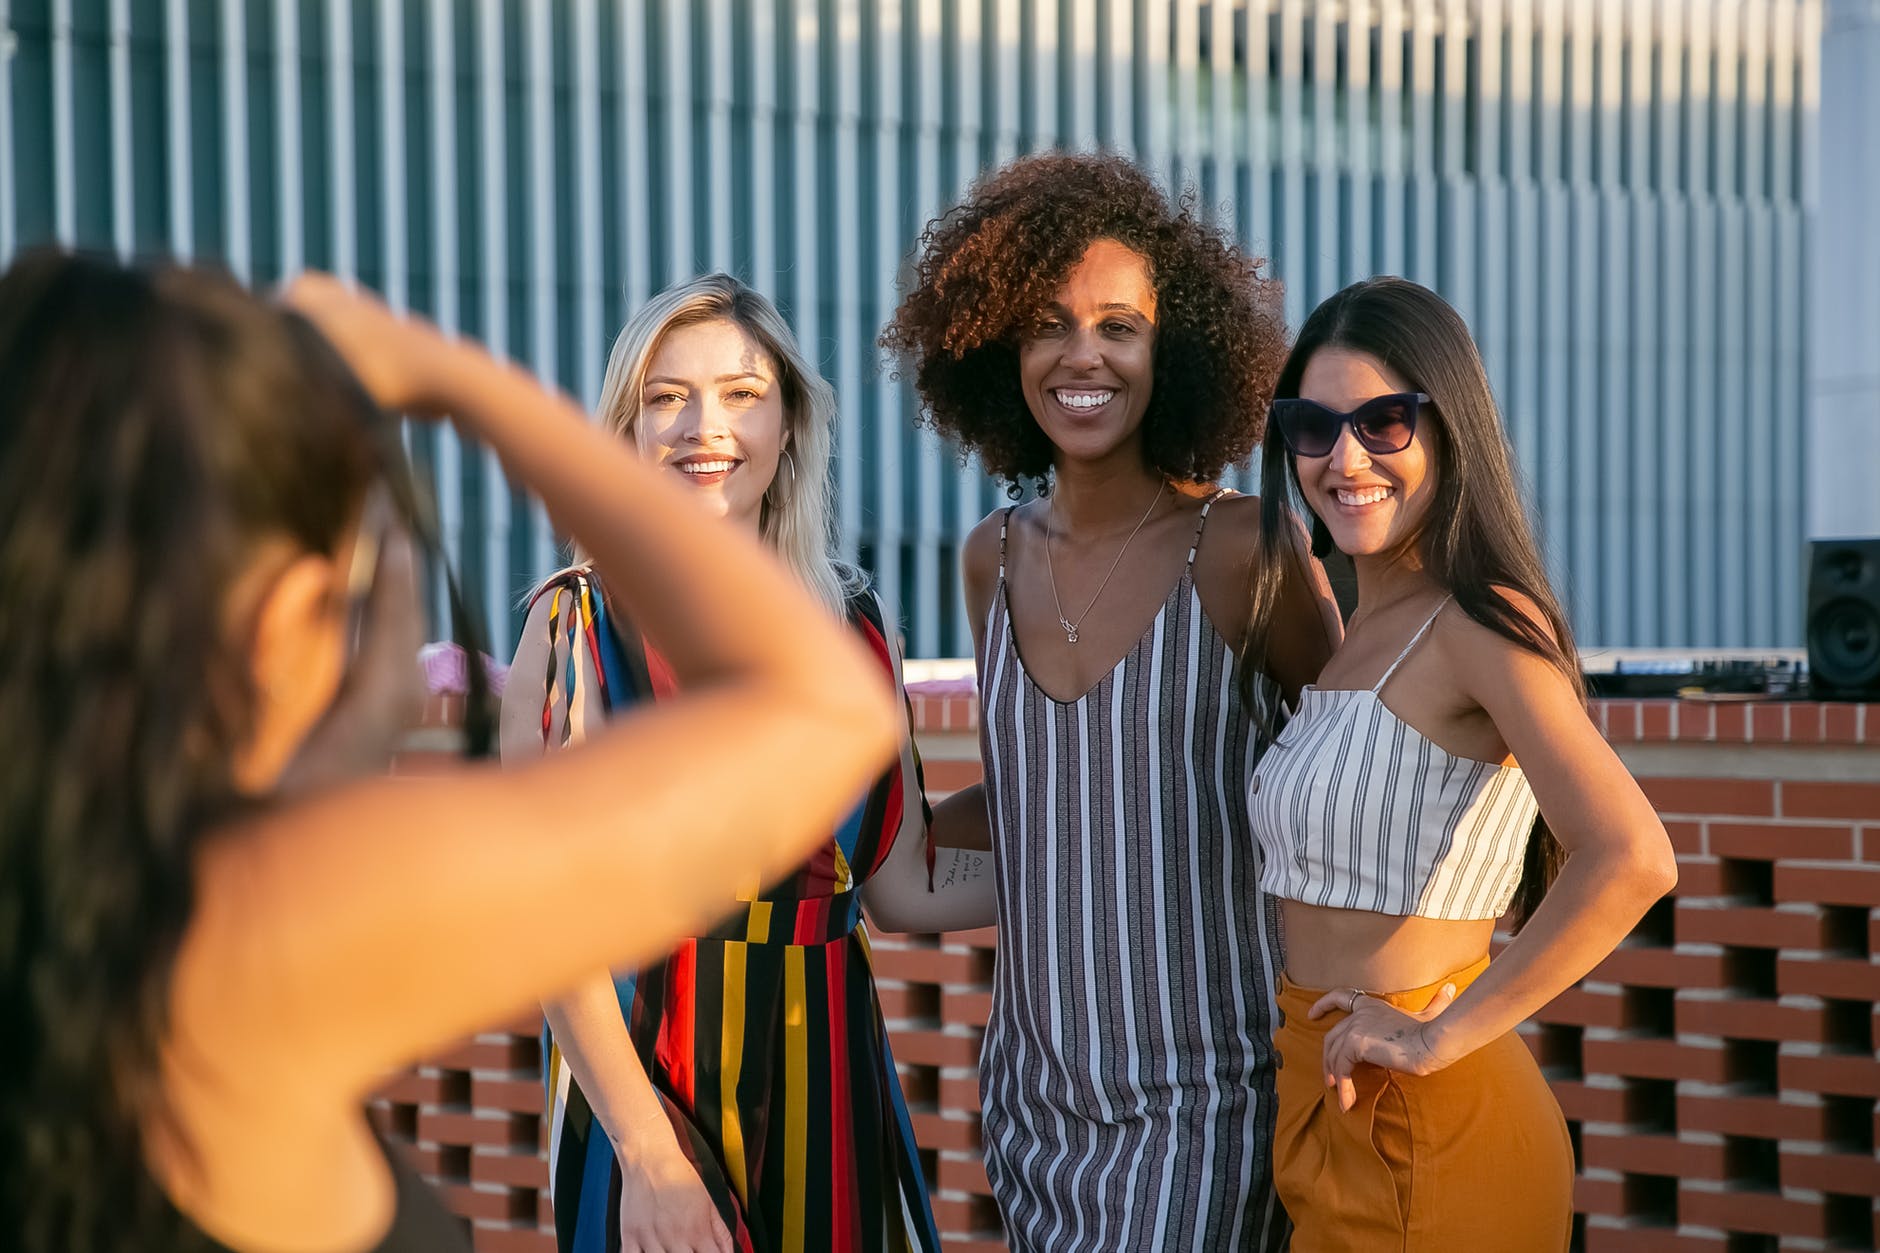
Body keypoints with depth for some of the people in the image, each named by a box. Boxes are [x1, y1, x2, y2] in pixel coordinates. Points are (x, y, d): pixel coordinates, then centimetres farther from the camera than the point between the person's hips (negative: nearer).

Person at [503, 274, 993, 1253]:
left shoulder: (854, 623, 6)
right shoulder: (579, 623, -5)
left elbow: (902, 887, 9)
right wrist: (648, 1151, -17)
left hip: (822, 1073, 3)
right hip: (641, 1069, -3)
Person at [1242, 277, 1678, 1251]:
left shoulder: (1481, 623, -15)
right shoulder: (1353, 635, 12)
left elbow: (1630, 860, -28)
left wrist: (1444, 1034, -21)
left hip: (1420, 1133, -8)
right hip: (1330, 1109, 8)